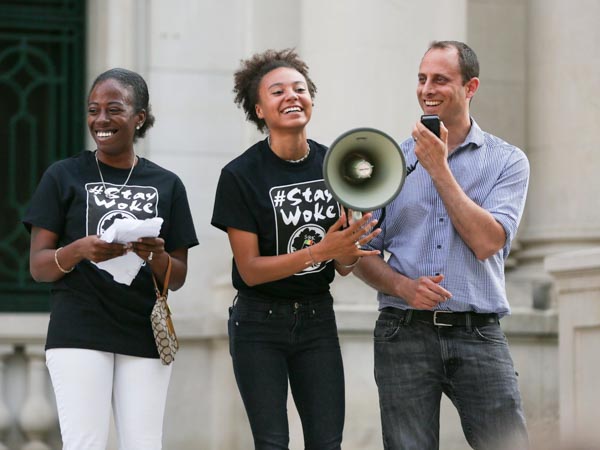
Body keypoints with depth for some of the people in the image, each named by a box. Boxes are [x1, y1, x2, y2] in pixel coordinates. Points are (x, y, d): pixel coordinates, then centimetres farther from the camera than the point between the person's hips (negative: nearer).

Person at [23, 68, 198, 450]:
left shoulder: (167, 185, 10)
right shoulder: (65, 176, 4)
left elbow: (178, 278, 10)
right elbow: (38, 267, 0)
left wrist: (155, 256, -13)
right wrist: (79, 251, -20)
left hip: (145, 336, 3)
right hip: (79, 333, -2)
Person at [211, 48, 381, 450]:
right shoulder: (241, 175, -11)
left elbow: (343, 266, 5)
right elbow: (250, 269, -14)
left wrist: (348, 250, -19)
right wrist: (318, 251, -26)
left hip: (317, 319, 4)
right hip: (260, 325, -4)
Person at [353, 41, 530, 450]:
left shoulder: (507, 161, 5)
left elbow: (486, 243, -10)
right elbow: (364, 255, 9)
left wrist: (439, 169, -8)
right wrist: (404, 287, -11)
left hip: (478, 337, -1)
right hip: (404, 334, 1)